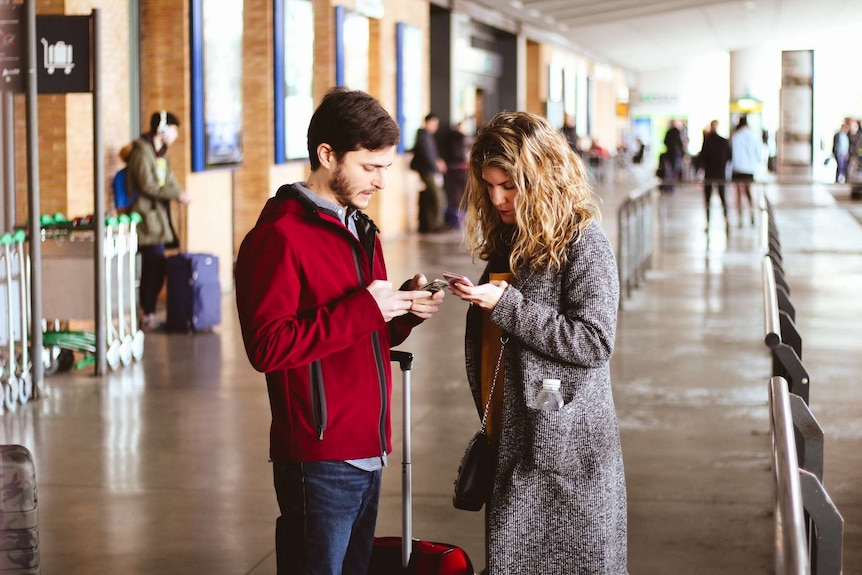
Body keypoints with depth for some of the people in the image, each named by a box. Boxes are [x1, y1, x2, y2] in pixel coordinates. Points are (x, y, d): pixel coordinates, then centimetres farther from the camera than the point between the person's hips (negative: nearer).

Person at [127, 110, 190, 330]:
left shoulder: (161, 152, 17)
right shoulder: (142, 151, -12)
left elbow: (169, 180, 20)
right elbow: (147, 185, -18)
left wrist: (180, 194, 0)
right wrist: (177, 194, -18)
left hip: (159, 216, 9)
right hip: (147, 215, -9)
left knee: (157, 267, 7)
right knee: (154, 266, -10)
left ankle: (147, 313, 14)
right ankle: (148, 316, -4)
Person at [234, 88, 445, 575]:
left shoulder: (361, 231, 17)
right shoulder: (281, 235, -12)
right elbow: (268, 347, -21)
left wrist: (406, 309, 2)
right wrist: (363, 311, -21)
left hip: (368, 452, 9)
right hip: (320, 458, -9)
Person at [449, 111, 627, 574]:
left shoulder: (583, 242, -12)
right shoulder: (507, 240, 12)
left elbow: (594, 343, -19)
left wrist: (504, 304, -20)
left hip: (566, 450, -8)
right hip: (513, 446, 8)